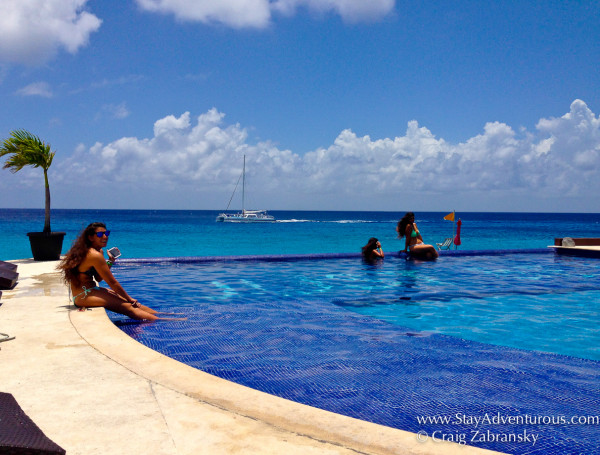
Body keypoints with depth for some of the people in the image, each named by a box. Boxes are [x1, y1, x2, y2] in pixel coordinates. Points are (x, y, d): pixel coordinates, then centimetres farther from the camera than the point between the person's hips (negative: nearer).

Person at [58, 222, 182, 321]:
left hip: (88, 291, 10)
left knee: (130, 302, 8)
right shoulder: (95, 255, -19)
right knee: (127, 307, -15)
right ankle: (162, 321, -20)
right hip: (84, 297, -10)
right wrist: (130, 299, -6)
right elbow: (112, 282, -15)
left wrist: (110, 263, 2)